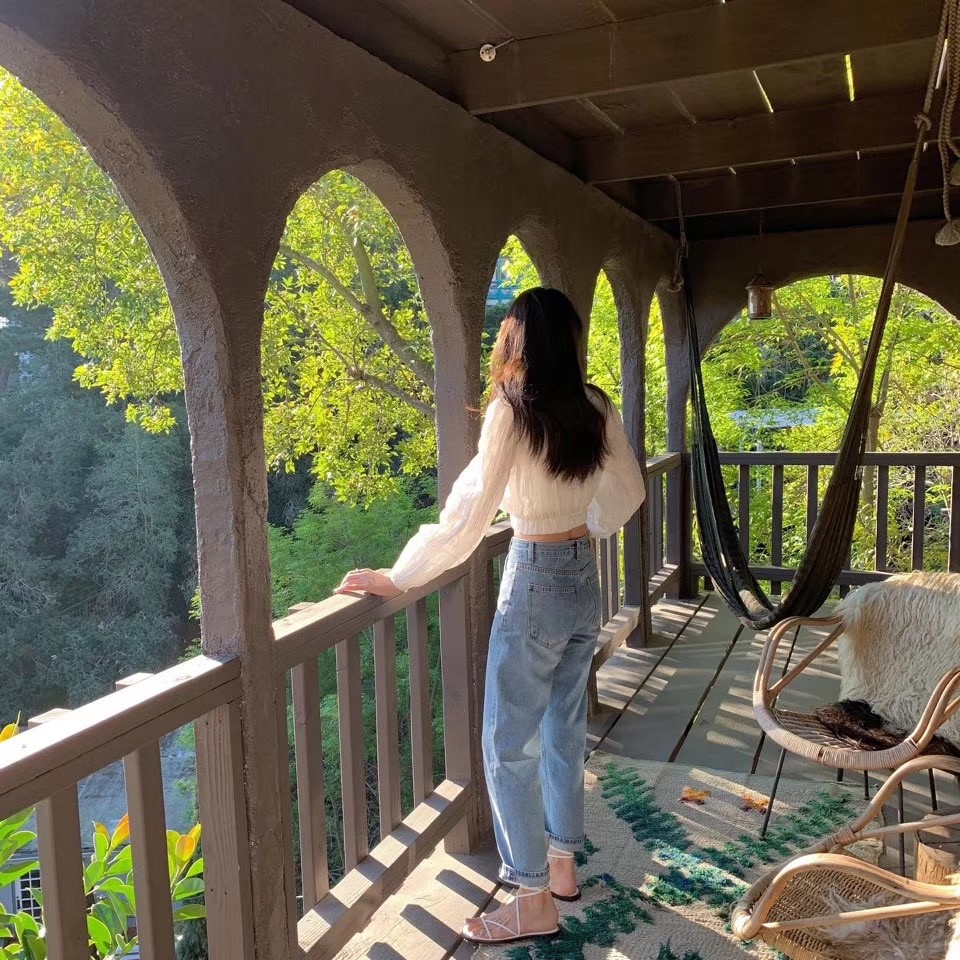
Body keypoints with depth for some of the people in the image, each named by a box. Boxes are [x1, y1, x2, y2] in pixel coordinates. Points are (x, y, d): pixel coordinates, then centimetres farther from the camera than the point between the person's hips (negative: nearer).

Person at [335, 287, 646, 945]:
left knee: (511, 745, 5)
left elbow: (470, 513, -22)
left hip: (535, 583, -7)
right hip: (585, 581, 7)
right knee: (565, 730, 19)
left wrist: (397, 579, -16)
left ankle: (535, 902, 15)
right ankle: (560, 864, 35)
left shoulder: (513, 408, -17)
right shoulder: (597, 408, 1)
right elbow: (628, 495, 10)